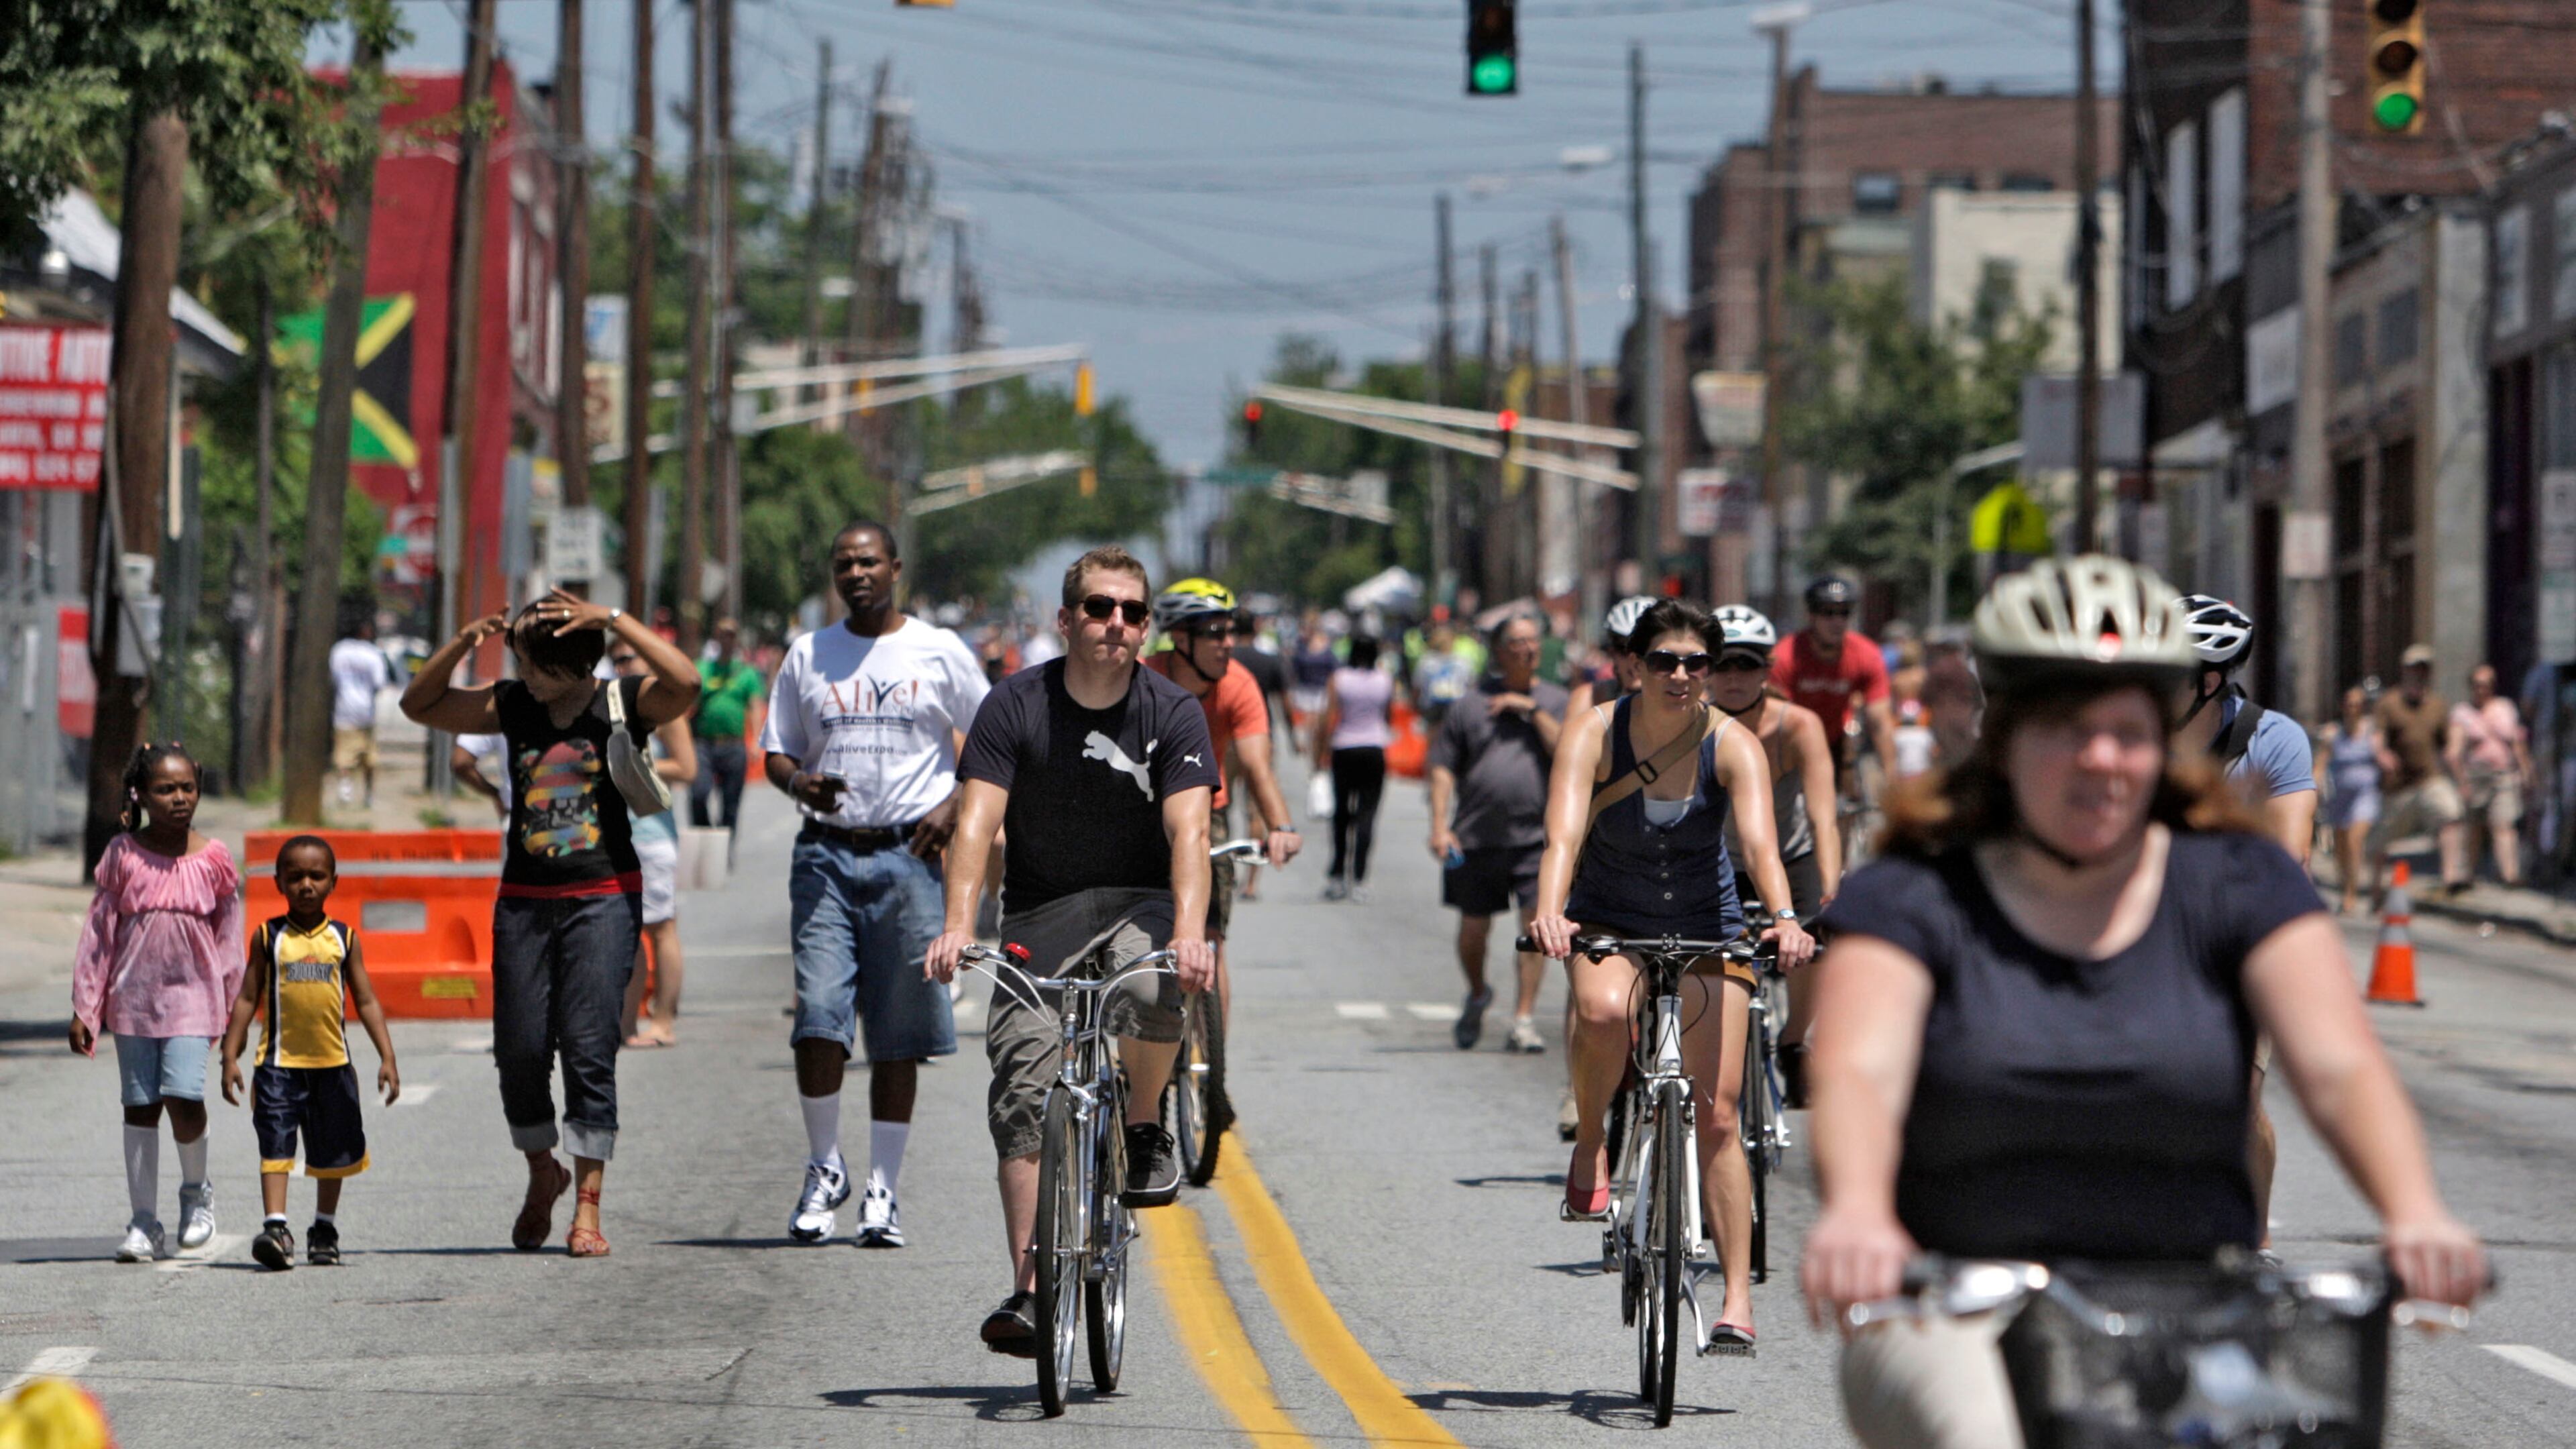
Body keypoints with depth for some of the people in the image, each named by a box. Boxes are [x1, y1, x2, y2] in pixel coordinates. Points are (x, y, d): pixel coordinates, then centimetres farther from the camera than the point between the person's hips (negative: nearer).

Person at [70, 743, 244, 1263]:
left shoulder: (212, 858, -1)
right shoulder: (123, 855, -1)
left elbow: (229, 936, 7)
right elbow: (99, 932, 3)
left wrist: (233, 1008, 8)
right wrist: (84, 1008, 2)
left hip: (192, 995, -1)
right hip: (133, 996, 1)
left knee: (183, 1097, -17)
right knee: (139, 1105, 5)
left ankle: (197, 1191, 11)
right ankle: (145, 1221, 14)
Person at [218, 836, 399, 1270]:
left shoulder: (343, 938, 5)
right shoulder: (269, 938, 2)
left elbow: (367, 1002, 6)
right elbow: (247, 999, 4)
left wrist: (387, 1059, -1)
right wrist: (230, 1058, -2)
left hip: (332, 1062, 2)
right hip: (280, 1062, -2)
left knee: (333, 1151, 11)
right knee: (275, 1143, -13)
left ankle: (325, 1230, 24)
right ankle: (275, 1227, -19)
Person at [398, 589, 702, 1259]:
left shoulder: (623, 705, -3)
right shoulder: (511, 707, 9)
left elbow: (685, 683, -22)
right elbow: (420, 705, 11)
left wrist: (612, 620, -21)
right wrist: (463, 644, -4)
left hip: (603, 896, -4)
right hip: (524, 900, 4)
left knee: (589, 1047, -10)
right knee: (519, 1050, 2)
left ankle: (587, 1207, -7)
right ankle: (542, 1173, 27)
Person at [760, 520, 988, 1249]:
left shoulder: (940, 653, 5)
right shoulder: (807, 656, 11)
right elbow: (776, 751, 14)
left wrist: (955, 806, -6)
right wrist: (797, 781, -9)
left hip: (908, 855, -1)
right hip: (826, 855, 1)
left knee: (899, 1036, 1)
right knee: (818, 1017, -11)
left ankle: (883, 1191, 7)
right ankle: (824, 1169, 6)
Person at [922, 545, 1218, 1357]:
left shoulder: (1173, 715, -8)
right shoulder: (1016, 708, -8)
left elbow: (1188, 830, -20)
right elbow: (977, 820, -18)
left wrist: (1189, 931, -37)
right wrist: (958, 923, -34)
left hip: (1140, 901, -1)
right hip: (1042, 911, 1)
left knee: (1149, 992, -35)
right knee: (1024, 1094, -13)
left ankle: (1145, 1131, -6)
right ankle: (1029, 1288, -10)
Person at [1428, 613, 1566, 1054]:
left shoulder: (1555, 701, 8)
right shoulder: (1471, 705, 7)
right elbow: (1443, 767, 5)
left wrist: (1533, 710, -11)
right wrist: (1440, 826, -4)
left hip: (1536, 836, -1)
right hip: (1477, 837, 1)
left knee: (1537, 925, -12)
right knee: (1473, 930, 8)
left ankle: (1523, 1018, -6)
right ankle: (1477, 995, 37)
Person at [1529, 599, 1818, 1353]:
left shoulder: (1733, 746, -16)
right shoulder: (1593, 734, -17)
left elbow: (1758, 839, -30)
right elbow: (1564, 833, -31)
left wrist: (1784, 918, -49)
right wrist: (1550, 911, -50)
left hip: (1706, 931, 1)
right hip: (1607, 922, 0)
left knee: (1716, 1114, -7)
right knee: (1604, 1010, -37)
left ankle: (1738, 1298, -2)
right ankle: (1590, 1144, -10)